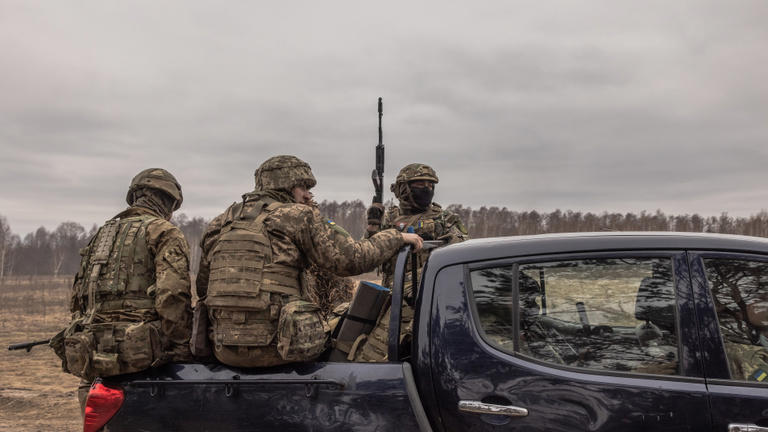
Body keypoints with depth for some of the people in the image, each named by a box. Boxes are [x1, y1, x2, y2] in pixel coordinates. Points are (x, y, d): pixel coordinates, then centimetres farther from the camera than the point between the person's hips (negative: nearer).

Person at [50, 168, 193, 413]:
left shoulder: (102, 234, 23)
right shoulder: (165, 232, 0)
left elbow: (78, 299, 24)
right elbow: (173, 297, -13)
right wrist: (182, 350, -5)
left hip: (90, 355, 7)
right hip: (138, 352, -7)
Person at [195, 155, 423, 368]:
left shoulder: (219, 224, 15)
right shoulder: (297, 215, -2)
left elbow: (202, 289, 20)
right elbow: (351, 259, -5)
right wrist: (396, 237, 9)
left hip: (225, 350, 6)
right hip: (274, 346, -6)